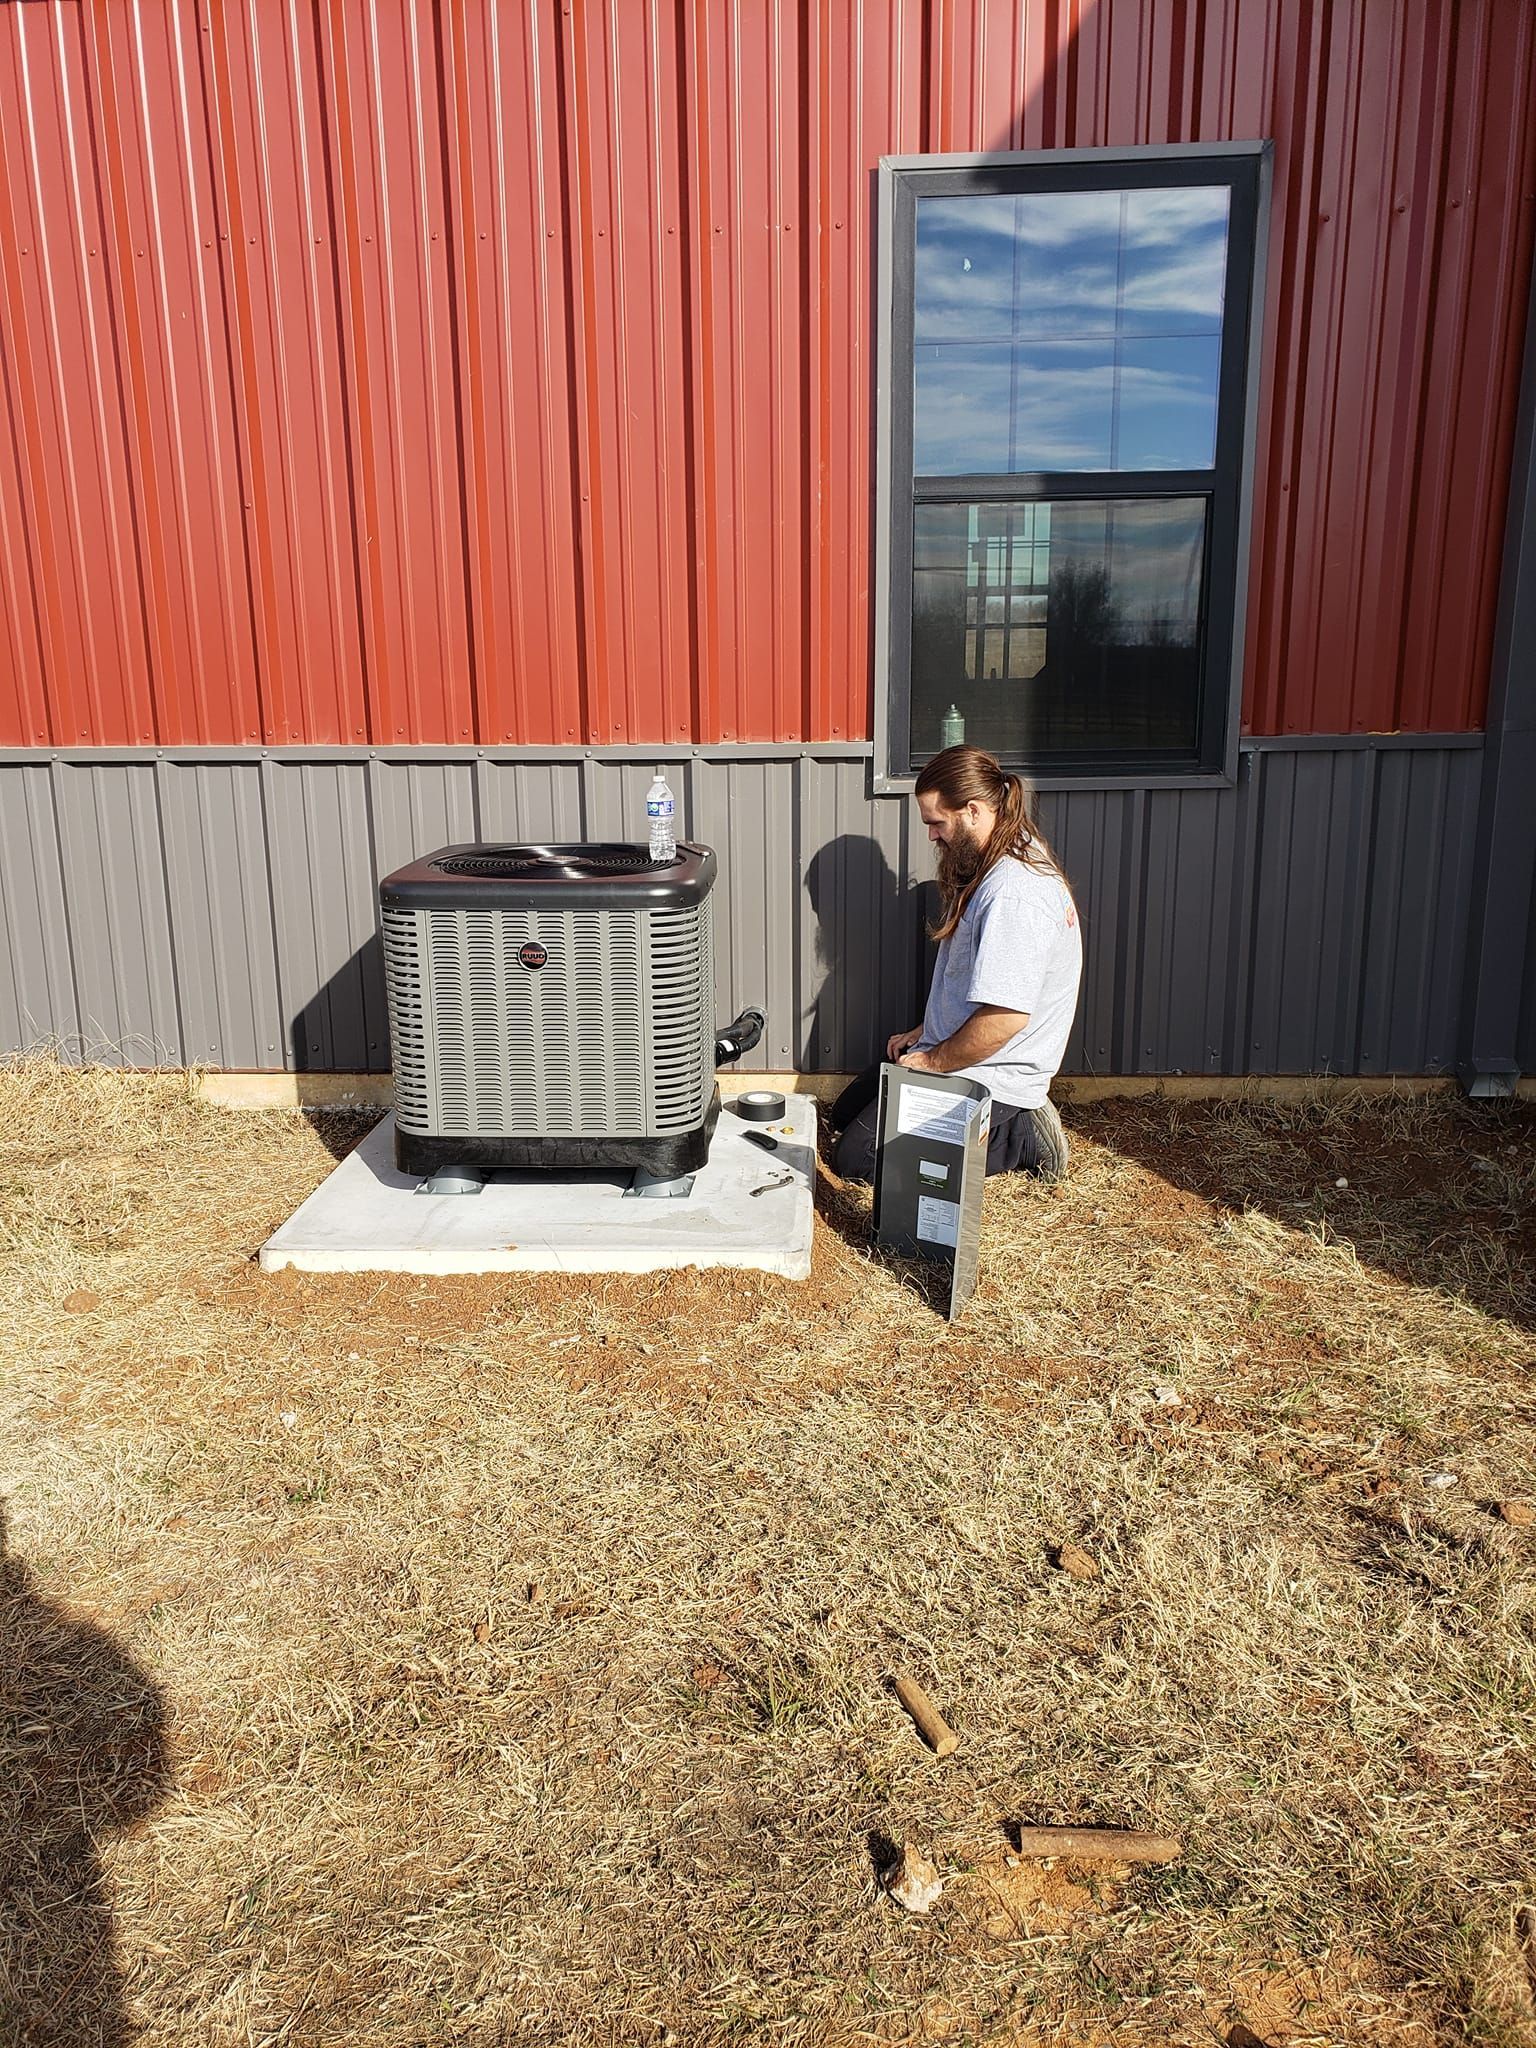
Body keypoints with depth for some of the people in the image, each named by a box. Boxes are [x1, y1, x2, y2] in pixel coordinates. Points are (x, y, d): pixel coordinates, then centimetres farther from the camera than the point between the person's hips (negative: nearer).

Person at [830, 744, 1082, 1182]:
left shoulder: (1015, 893, -28)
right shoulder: (995, 867, 6)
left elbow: (1006, 1016, -33)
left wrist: (932, 1060, -19)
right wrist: (924, 1032, 13)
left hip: (987, 1077, -11)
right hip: (950, 1053, 11)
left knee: (855, 1159, -11)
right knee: (844, 1113, 20)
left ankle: (1021, 1138, -4)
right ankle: (1015, 1119, 11)